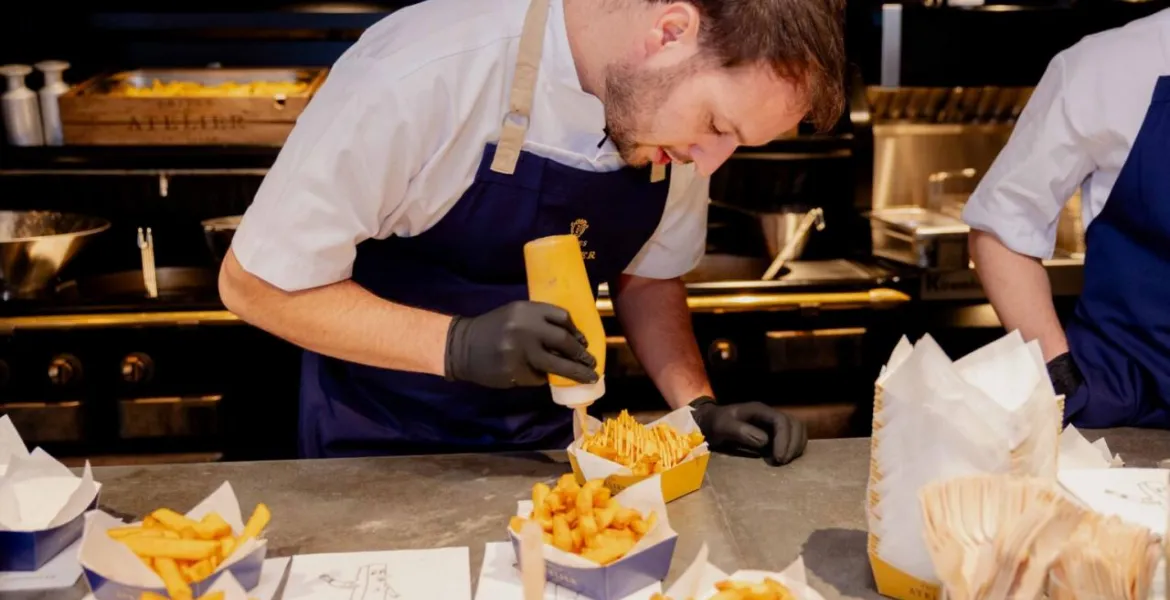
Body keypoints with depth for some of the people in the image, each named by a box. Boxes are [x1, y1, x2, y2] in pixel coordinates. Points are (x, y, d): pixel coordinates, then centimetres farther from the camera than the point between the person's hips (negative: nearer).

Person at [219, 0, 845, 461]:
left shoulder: (678, 101, -12)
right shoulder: (422, 74, -30)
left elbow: (646, 275, 3)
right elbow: (254, 283, -22)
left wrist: (699, 406, -12)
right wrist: (456, 343, -34)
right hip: (379, 442, -4)